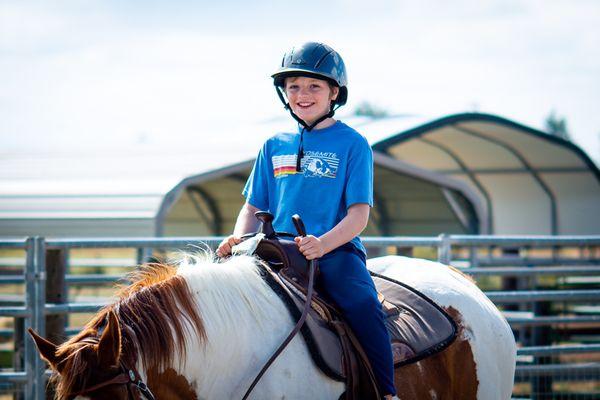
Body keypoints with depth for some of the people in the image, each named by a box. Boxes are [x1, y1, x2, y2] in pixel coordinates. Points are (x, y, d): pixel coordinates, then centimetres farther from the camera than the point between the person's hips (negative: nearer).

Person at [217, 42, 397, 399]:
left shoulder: (352, 145, 3)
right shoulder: (274, 147, 16)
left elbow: (358, 215, -4)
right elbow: (253, 208, 20)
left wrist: (322, 244, -23)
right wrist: (239, 239, -3)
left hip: (336, 249, -4)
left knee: (362, 302, -32)